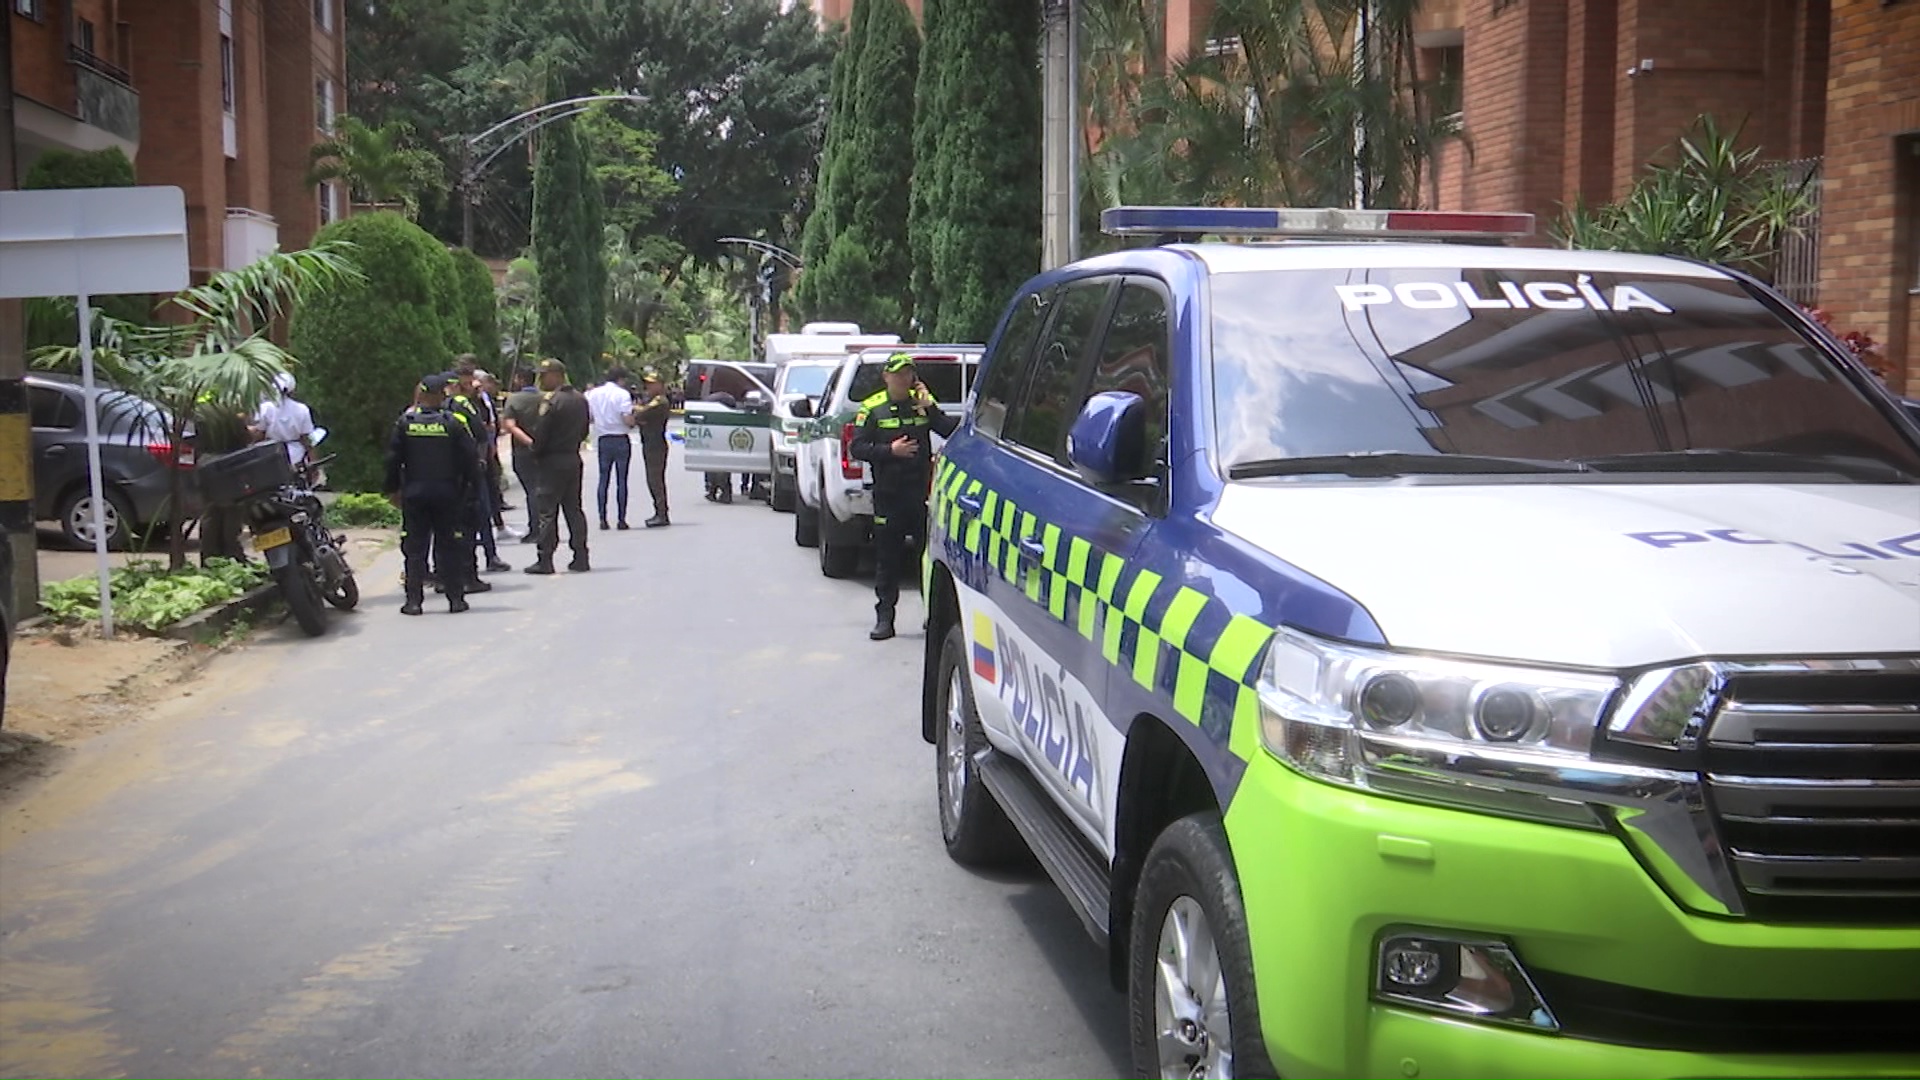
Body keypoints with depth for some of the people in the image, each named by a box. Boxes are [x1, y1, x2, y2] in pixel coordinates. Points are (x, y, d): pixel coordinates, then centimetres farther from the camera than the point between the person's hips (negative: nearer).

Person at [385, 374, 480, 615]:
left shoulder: (405, 422, -2)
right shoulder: (453, 423, -6)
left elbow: (393, 458, 2)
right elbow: (470, 457, -5)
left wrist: (393, 488, 11)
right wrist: (471, 482, 9)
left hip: (414, 494, 1)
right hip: (447, 494, -1)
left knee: (415, 548, 5)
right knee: (449, 547, 6)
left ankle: (413, 600, 2)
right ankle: (456, 598, 6)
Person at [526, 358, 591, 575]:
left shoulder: (552, 402, -16)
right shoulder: (580, 399, 8)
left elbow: (540, 434, -15)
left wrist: (535, 453, 1)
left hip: (552, 461, -7)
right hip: (574, 459, 7)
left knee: (547, 512, -2)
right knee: (574, 509, 11)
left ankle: (545, 560, -1)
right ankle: (580, 558, 10)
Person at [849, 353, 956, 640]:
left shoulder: (923, 403, 7)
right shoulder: (872, 409, 1)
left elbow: (952, 431, 0)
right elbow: (857, 448, -4)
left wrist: (930, 408, -13)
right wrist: (890, 450, -15)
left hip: (922, 492, 1)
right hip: (888, 495, -1)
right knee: (887, 558, 3)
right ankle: (884, 617, 9)